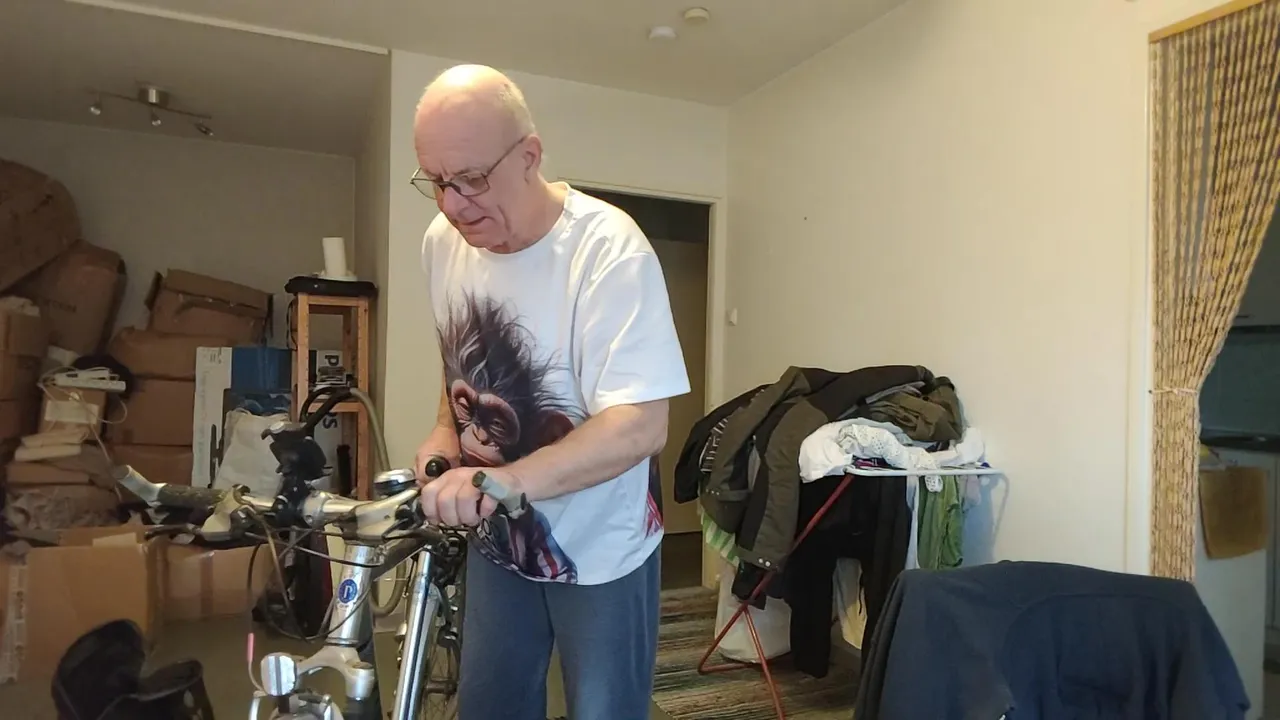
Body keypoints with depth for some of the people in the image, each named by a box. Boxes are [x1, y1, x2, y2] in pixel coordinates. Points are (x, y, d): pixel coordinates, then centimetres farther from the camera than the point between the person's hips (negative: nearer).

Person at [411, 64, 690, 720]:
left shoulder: (607, 248, -26)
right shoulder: (443, 241, -5)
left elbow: (639, 426, -31)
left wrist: (504, 480, -43)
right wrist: (446, 431, -5)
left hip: (599, 547, -5)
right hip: (496, 537, 6)